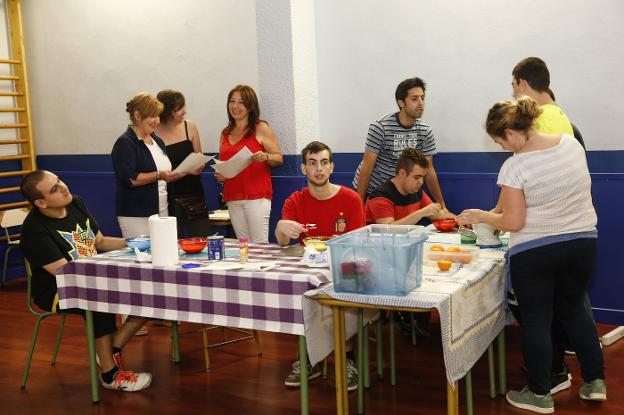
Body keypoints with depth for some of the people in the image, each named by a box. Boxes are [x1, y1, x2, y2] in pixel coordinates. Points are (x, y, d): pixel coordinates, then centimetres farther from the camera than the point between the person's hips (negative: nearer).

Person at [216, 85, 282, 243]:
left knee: (259, 244, -10)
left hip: (256, 196, -5)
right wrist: (219, 175, 6)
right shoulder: (225, 133, 16)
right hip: (232, 197, 5)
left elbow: (278, 158, 1)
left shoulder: (261, 128, 2)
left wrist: (265, 157, -20)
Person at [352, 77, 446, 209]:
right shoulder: (380, 128, -19)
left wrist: (442, 205, 0)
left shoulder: (425, 132, -5)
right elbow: (367, 166, -17)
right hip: (369, 189, -4)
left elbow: (429, 169, 1)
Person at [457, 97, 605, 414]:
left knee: (536, 320, 8)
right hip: (582, 243, 6)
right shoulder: (572, 144, 0)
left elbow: (513, 222, -17)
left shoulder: (515, 166, -19)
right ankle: (595, 381, 27)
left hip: (534, 253, -6)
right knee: (573, 310, 23)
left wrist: (481, 216, 0)